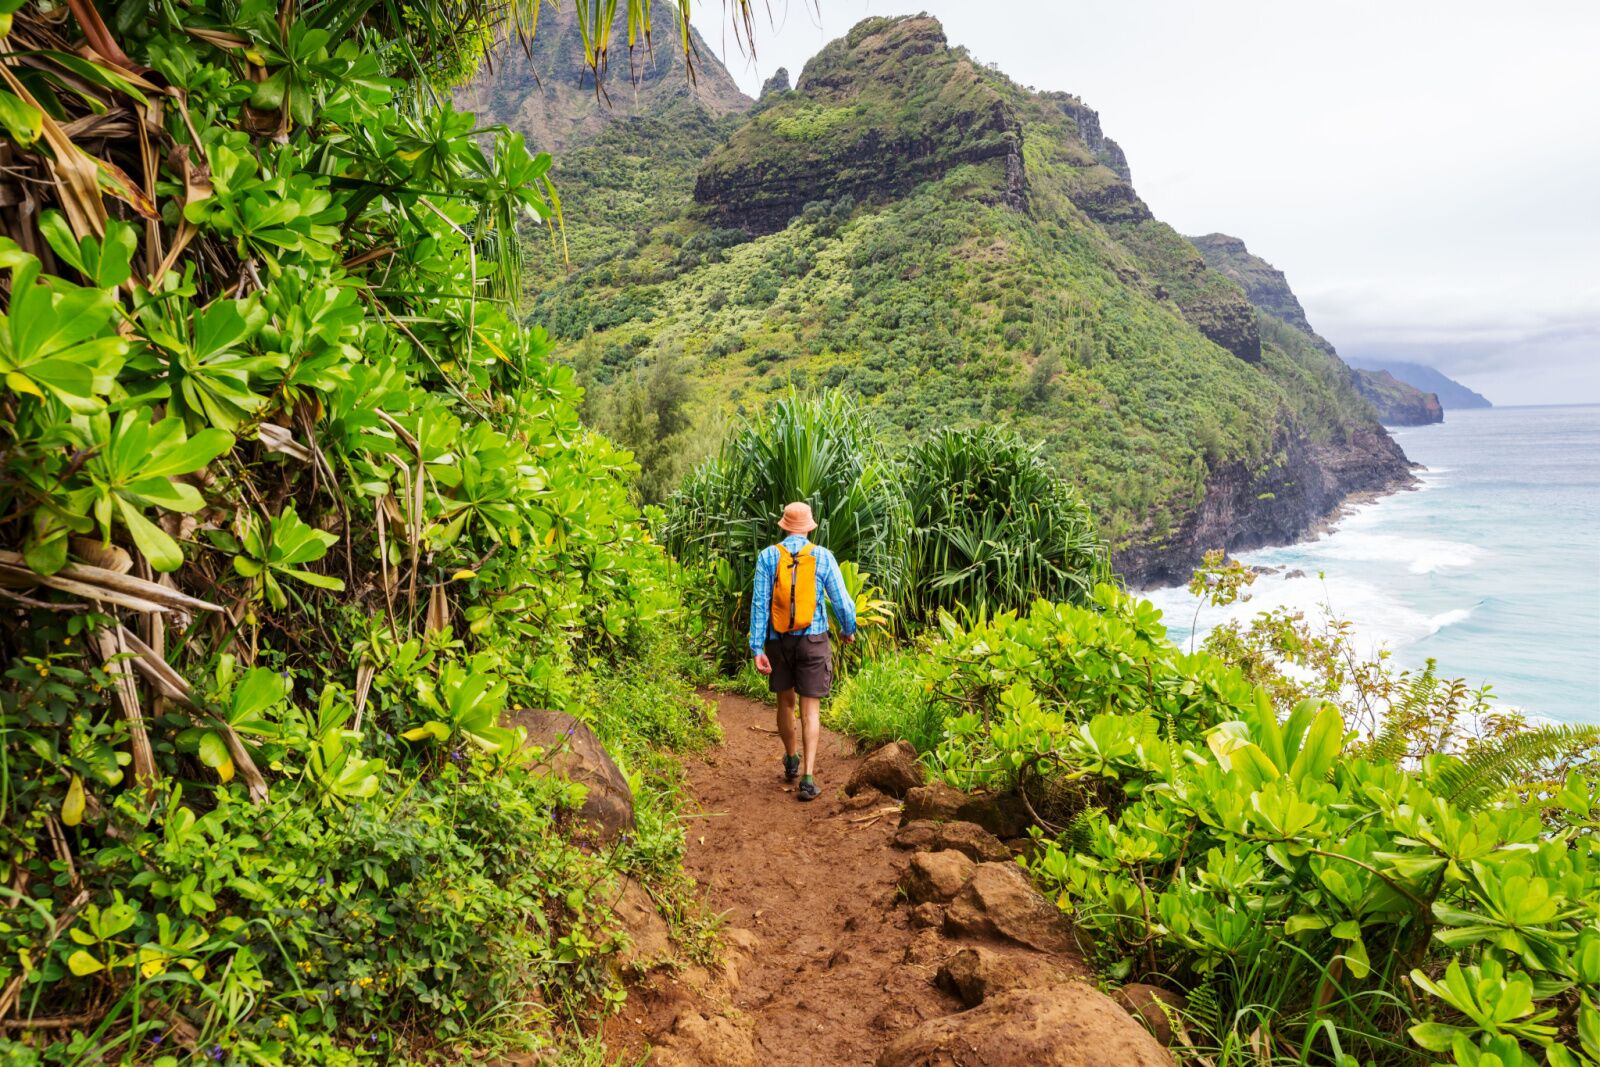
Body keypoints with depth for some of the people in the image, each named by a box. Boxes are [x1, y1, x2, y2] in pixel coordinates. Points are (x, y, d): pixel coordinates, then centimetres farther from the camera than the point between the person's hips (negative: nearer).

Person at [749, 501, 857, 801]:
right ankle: (807, 777, -7)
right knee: (810, 708, 1)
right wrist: (848, 630, 19)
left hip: (778, 640, 2)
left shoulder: (768, 556, -4)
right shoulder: (823, 556, -4)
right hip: (812, 640, -1)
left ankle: (791, 762, 38)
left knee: (785, 701, 19)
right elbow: (842, 601, -1)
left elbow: (759, 604, -8)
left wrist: (757, 648, -7)